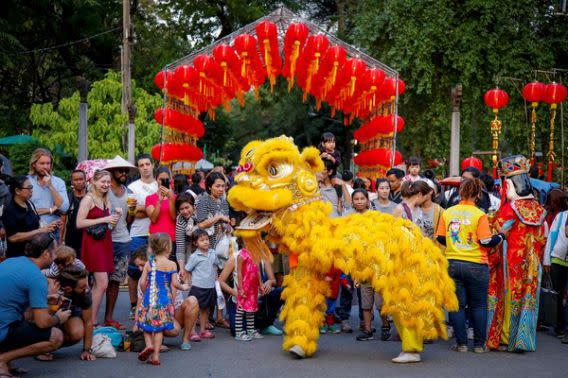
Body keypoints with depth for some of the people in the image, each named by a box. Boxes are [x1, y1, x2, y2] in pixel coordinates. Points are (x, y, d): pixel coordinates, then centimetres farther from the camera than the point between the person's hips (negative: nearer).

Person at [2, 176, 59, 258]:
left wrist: (48, 227, -2)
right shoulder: (9, 211, -16)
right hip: (18, 257, -7)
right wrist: (40, 231, -22)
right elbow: (13, 237, -22)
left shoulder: (30, 204, 7)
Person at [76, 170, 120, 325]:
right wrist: (104, 220, -16)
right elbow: (79, 223, -16)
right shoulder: (88, 199, -8)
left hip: (105, 241, 8)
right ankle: (92, 321, -8)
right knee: (102, 283, -13)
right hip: (93, 241, -8)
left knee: (98, 284, 7)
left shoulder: (106, 200, 16)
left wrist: (115, 216, 5)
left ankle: (91, 319, 12)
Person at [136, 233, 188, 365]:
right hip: (165, 299, -1)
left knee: (146, 324, 16)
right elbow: (174, 283, -9)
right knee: (159, 327, 7)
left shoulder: (149, 264, -1)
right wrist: (183, 287, 12)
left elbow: (142, 282, -4)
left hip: (150, 298, 1)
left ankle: (149, 344, -9)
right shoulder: (172, 264, -5)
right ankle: (155, 355, 6)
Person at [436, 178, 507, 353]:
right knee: (479, 305, 11)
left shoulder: (447, 213, 0)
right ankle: (479, 344, 13)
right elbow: (486, 241, -13)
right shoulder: (480, 215, -10)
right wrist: (501, 236, 6)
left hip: (452, 264, 2)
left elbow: (440, 238, 5)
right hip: (476, 266, -2)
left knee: (457, 305, 8)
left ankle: (461, 343, 8)